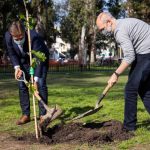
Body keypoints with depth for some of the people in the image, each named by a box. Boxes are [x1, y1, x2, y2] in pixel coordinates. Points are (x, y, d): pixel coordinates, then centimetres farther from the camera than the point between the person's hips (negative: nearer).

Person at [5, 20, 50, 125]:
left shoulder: (34, 36, -39)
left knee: (41, 84, -14)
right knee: (22, 85, -2)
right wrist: (17, 67, -24)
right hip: (24, 61, 4)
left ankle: (43, 114, -6)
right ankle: (26, 115, 6)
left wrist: (35, 80, -41)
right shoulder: (8, 36, -26)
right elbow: (12, 53, -7)